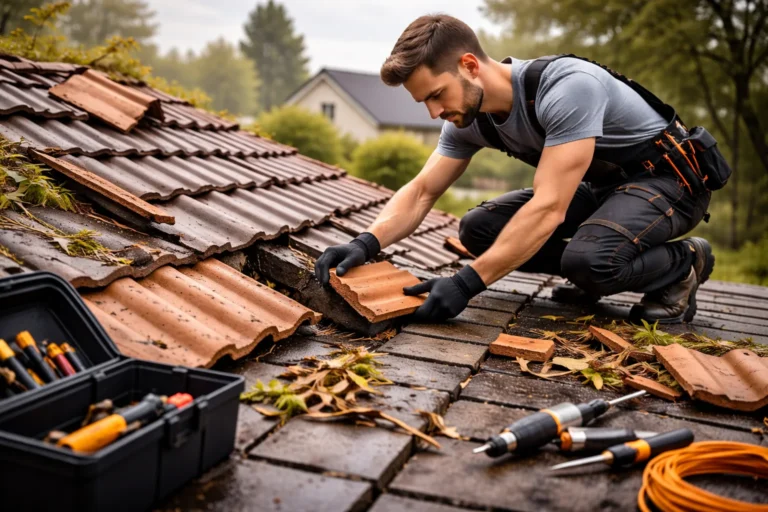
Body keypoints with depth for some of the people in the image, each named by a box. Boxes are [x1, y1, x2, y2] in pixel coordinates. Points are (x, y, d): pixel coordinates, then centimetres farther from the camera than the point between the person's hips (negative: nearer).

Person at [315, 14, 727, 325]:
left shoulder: (566, 88, -33)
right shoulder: (469, 118, -8)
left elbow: (548, 208, -37)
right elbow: (421, 192, -6)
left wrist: (467, 283, -40)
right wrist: (366, 244, -25)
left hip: (669, 174, -7)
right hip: (603, 183, 7)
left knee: (588, 260, -37)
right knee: (479, 229, -7)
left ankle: (682, 264, -5)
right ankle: (597, 269, 6)